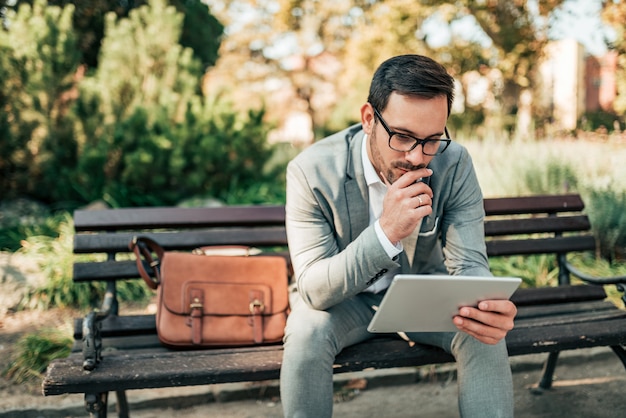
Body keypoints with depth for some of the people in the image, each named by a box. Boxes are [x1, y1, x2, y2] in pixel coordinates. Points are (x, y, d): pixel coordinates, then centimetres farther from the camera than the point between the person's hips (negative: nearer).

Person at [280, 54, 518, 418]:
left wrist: (487, 307, -42)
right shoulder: (312, 172, -26)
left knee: (486, 337, -25)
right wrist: (385, 232, -44)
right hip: (344, 300, -1)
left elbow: (468, 264, -16)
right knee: (307, 335, -32)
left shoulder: (455, 164, -18)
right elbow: (314, 290, -27)